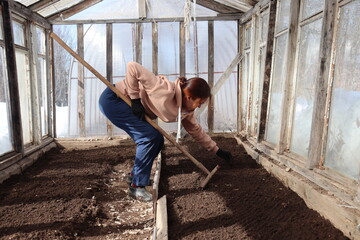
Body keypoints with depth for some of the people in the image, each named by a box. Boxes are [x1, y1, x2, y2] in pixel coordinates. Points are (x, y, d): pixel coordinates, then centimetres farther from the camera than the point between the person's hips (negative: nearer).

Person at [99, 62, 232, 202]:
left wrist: (217, 151, 10)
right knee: (150, 136, -18)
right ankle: (136, 186, -3)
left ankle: (135, 175, 23)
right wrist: (136, 99, -26)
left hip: (125, 103, 8)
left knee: (157, 140, 3)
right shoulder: (165, 90, -32)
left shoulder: (185, 110, -5)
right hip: (112, 99, -8)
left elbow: (195, 130, 8)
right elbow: (132, 67, -31)